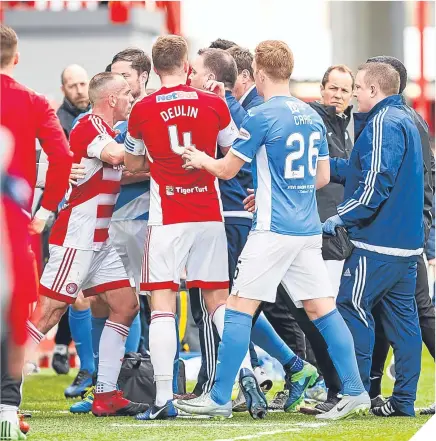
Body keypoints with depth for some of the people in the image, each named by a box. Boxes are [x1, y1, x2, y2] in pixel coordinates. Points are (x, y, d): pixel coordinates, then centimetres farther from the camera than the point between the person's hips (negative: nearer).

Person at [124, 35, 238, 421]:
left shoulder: (143, 110, -3)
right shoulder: (213, 104, -1)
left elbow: (132, 165, 12)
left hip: (167, 219, -2)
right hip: (209, 215, 2)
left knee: (162, 305, -2)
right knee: (219, 300, 12)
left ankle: (164, 397, -10)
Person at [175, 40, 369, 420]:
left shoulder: (261, 116, -11)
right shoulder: (313, 117, 11)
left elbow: (228, 169, -4)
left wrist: (201, 160, 16)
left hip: (273, 230, -7)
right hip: (309, 230, 7)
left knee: (240, 308, -2)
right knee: (322, 308, 9)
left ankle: (220, 398, -2)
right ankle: (355, 391, 5)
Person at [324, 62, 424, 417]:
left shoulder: (383, 124, -13)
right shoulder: (405, 120, 18)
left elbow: (376, 182, -21)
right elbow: (365, 169, 24)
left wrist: (343, 216, -15)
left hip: (377, 242, -10)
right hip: (407, 240, 10)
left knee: (351, 309, -5)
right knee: (402, 316, 8)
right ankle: (404, 400, 9)